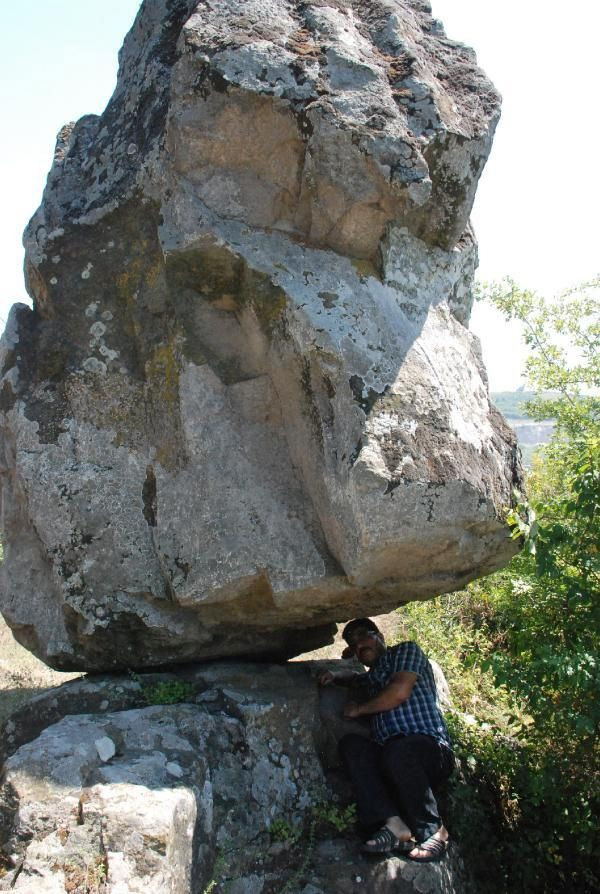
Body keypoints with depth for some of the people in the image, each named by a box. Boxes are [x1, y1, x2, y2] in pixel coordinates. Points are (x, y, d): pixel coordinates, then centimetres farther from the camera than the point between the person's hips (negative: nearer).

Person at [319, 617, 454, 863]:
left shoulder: (406, 650, 11)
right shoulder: (372, 677, 31)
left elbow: (400, 691, -6)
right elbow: (356, 677, 53)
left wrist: (359, 709, 6)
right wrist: (336, 677, 29)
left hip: (430, 747, -6)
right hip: (389, 756, 6)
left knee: (398, 750, -37)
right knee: (350, 744, -19)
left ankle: (433, 831, -16)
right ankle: (392, 823, -31)